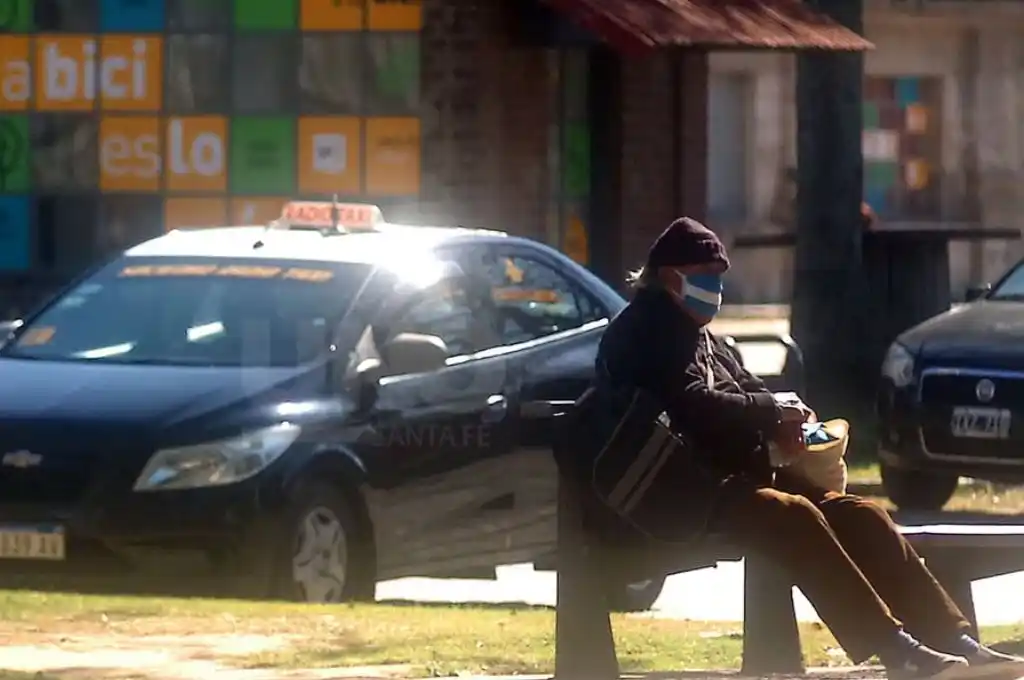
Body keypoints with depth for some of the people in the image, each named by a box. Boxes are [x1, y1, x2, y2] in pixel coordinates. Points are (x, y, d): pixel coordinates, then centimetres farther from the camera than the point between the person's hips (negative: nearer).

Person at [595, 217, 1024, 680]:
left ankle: (955, 641, -18)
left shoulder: (698, 336, 28)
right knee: (792, 515, -35)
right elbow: (691, 404, -18)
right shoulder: (644, 331, -4)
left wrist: (781, 423, 1)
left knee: (859, 515, -8)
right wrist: (772, 413, -11)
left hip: (738, 475, 10)